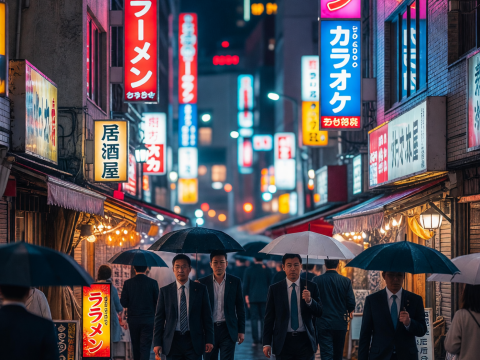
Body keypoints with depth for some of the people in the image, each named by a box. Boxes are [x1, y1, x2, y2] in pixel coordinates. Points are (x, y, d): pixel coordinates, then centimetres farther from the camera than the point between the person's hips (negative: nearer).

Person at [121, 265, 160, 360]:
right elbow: (157, 302, -4)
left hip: (133, 320, 2)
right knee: (145, 347, -3)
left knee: (135, 346, 16)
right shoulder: (152, 283, -8)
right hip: (148, 320, -2)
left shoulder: (127, 283, -5)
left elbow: (123, 303, -4)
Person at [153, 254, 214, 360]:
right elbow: (159, 318, 6)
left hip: (194, 341, -1)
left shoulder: (201, 289, 5)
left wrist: (209, 340, -1)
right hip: (172, 342, 1)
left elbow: (207, 316, 5)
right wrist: (157, 343, -1)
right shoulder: (165, 291, 6)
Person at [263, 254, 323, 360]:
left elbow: (320, 313, 3)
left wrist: (309, 301, -17)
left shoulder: (311, 287, 5)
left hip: (305, 340, 0)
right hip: (283, 342, 0)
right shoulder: (274, 289, 3)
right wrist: (267, 343, -2)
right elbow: (269, 318, 4)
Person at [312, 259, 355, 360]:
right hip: (340, 324, 2)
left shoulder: (316, 280, -8)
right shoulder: (346, 281, -4)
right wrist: (349, 311, 18)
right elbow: (351, 303, -6)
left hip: (323, 324, -2)